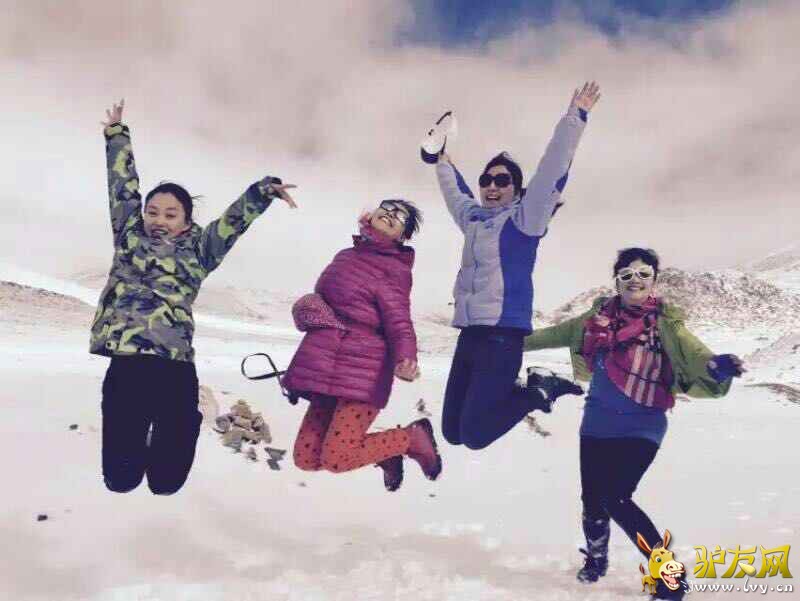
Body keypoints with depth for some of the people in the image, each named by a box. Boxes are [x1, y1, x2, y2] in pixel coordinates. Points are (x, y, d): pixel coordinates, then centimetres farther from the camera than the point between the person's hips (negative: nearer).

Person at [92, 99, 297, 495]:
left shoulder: (197, 251, 14)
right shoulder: (129, 237, 17)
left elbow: (235, 219, 12)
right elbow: (123, 185, 22)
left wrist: (263, 190, 3)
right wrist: (116, 134, 27)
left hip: (174, 367, -1)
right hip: (125, 362, 1)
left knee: (167, 480, 3)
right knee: (120, 477, 0)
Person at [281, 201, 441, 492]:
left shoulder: (393, 269, -7)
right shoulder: (346, 256, 13)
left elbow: (400, 324, -14)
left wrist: (405, 360, -33)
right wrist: (306, 308, 5)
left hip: (362, 373, -7)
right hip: (329, 372, 7)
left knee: (335, 459, -13)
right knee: (306, 458, 6)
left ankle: (413, 437, 9)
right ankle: (384, 452, 25)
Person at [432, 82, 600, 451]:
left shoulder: (525, 219, 0)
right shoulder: (473, 217, 18)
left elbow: (552, 170, -10)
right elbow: (455, 192, 39)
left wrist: (575, 118, -12)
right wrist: (443, 163, 51)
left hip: (502, 336, -7)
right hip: (469, 334, 7)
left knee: (474, 434, -13)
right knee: (453, 432, 8)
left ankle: (541, 392, 9)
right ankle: (513, 394, 26)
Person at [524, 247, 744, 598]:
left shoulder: (664, 322, -10)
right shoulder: (600, 316, 2)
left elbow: (690, 350, -27)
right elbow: (560, 333, 16)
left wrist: (715, 366, -49)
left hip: (640, 427, -4)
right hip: (597, 423, 4)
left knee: (616, 499, -14)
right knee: (592, 498, 11)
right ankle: (596, 557, 42)